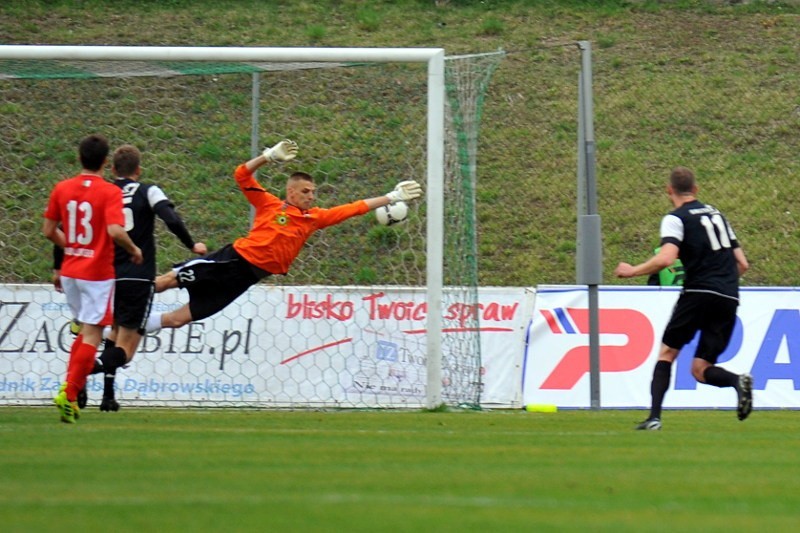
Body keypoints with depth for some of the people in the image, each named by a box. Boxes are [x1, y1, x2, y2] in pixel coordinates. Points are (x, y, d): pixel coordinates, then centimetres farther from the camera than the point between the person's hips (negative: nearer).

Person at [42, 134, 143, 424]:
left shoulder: (61, 188, 2)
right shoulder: (110, 192, -13)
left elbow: (49, 230, 7)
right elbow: (115, 231, -25)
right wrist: (134, 249, -7)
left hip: (70, 270, 5)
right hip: (97, 274, -5)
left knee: (85, 329, 21)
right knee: (92, 335, 0)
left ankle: (70, 386, 12)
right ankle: (70, 393, -9)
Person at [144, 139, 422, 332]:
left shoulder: (315, 218, 11)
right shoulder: (269, 204, 2)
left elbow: (355, 208, 11)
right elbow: (242, 175, -3)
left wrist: (391, 198, 9)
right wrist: (269, 156, -14)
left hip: (248, 275, 3)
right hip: (234, 258, -3)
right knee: (169, 279, -11)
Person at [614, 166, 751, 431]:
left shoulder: (676, 219, 0)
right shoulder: (716, 214, 21)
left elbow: (665, 259, -17)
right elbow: (742, 264, 21)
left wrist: (631, 271, -4)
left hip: (699, 293, -5)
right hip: (729, 299, 5)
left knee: (667, 353, 8)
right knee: (700, 369, 7)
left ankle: (654, 416, -5)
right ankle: (737, 381, -24)